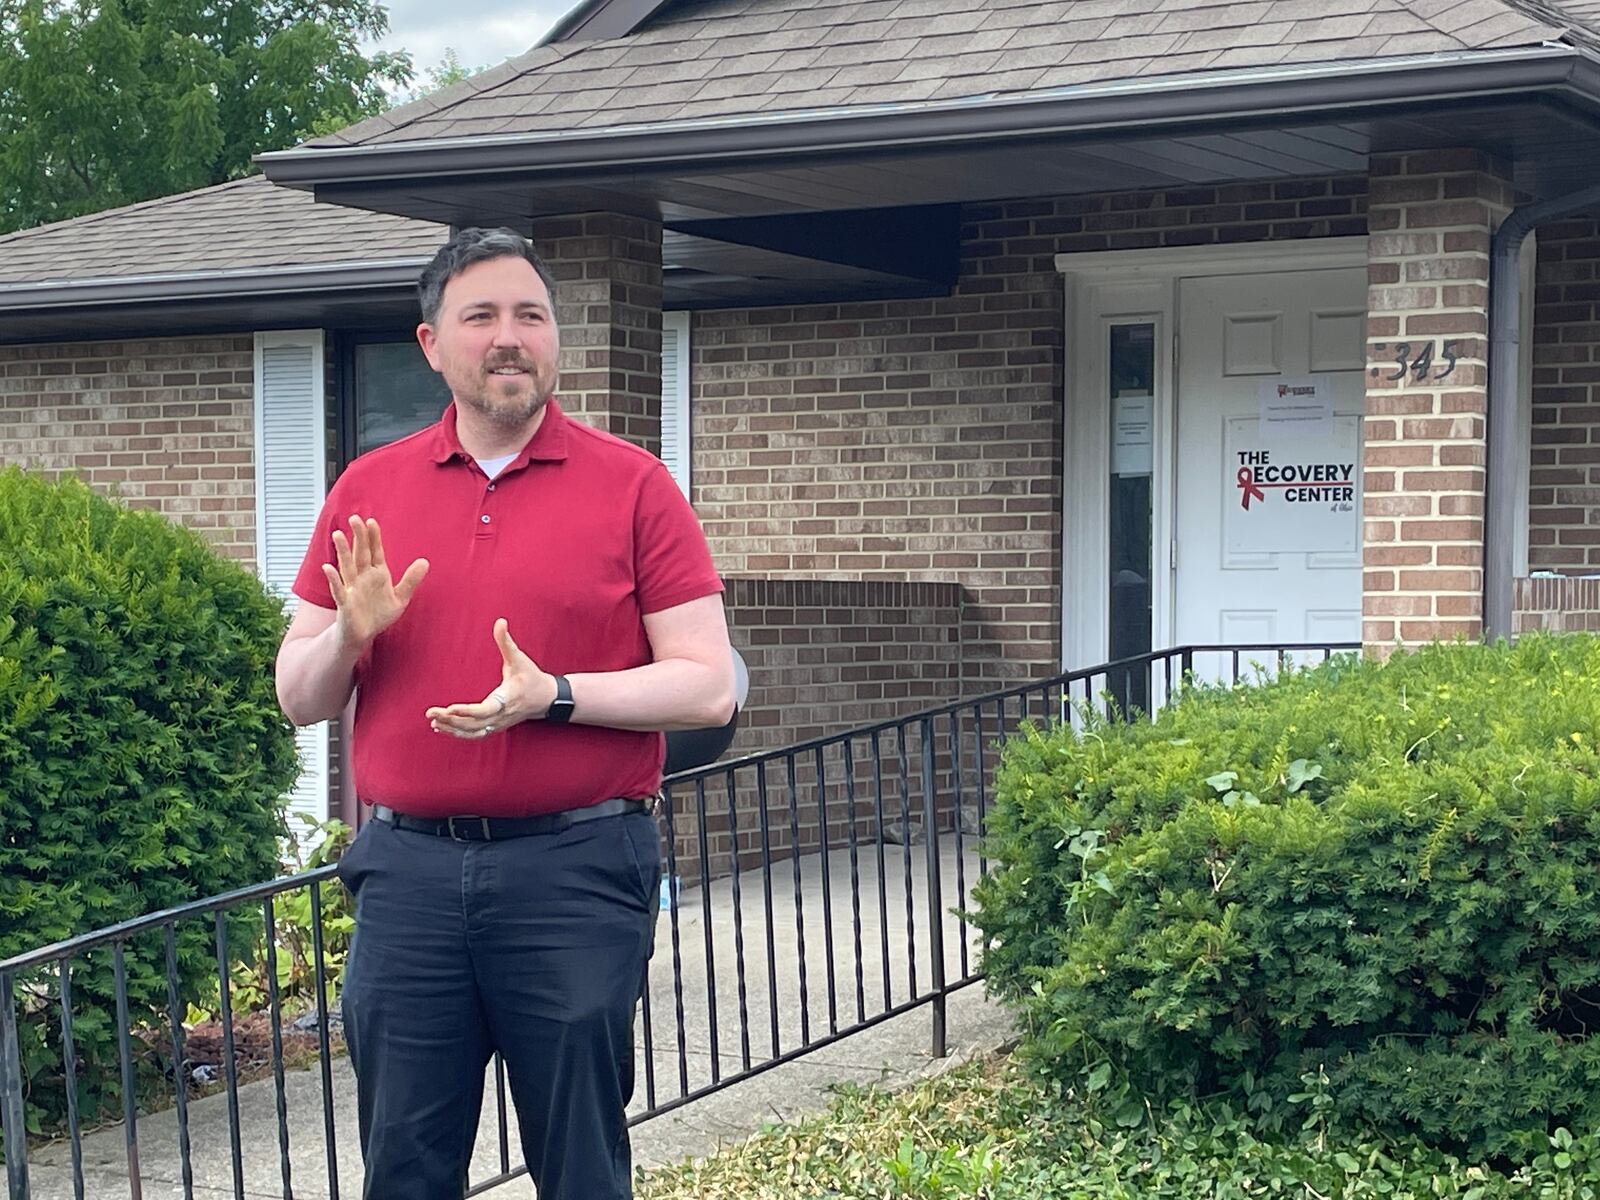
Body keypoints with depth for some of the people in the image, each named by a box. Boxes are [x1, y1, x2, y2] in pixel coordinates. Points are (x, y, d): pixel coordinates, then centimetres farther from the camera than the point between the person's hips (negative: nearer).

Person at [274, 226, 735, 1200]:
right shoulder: (368, 490, 9)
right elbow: (299, 699, 12)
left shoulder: (632, 485, 0)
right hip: (407, 867, 3)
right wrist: (349, 631, -9)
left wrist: (552, 696, -17)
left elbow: (708, 687, -5)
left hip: (575, 868, -3)